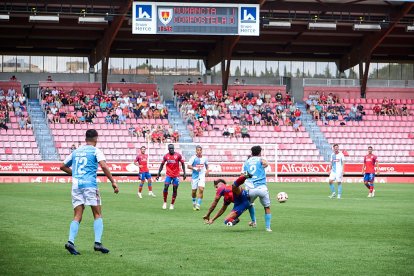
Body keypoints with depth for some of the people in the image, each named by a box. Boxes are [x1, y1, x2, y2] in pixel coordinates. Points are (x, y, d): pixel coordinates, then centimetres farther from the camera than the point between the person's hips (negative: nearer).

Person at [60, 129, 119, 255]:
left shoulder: (76, 151, 19)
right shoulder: (95, 151, 3)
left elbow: (63, 166, 26)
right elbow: (104, 166, -13)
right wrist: (113, 182, -11)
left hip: (76, 185, 4)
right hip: (89, 184, -4)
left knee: (77, 216, 3)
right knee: (98, 215, 4)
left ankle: (71, 241, -16)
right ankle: (97, 243, -10)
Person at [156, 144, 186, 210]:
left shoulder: (178, 155, -5)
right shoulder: (166, 156, 1)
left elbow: (182, 164, 2)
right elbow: (162, 165, 11)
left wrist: (184, 173, -4)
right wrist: (159, 173, 6)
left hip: (176, 175, -1)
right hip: (168, 175, 1)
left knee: (175, 190, 1)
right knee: (165, 188, -11)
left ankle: (172, 204, 12)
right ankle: (165, 202, 4)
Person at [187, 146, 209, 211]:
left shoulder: (204, 158, 4)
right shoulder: (193, 158, -6)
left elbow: (206, 165, 23)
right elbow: (188, 166, -11)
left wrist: (207, 170, 6)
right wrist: (195, 168, -25)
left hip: (202, 176, 1)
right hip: (195, 176, -1)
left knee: (201, 189, -17)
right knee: (194, 191, 6)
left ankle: (198, 205, -15)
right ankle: (194, 203, 33)